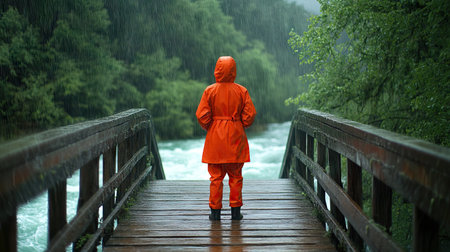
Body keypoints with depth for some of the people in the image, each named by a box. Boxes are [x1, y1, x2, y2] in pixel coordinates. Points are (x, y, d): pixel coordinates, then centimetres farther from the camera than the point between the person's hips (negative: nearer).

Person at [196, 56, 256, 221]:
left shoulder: (210, 91, -6)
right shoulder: (241, 91, -3)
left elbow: (201, 115, -8)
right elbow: (250, 114, -4)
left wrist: (208, 127, 10)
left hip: (215, 138, 0)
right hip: (236, 137, 1)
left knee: (216, 176, 6)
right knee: (235, 176, 9)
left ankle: (215, 212, 8)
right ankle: (235, 211, 12)